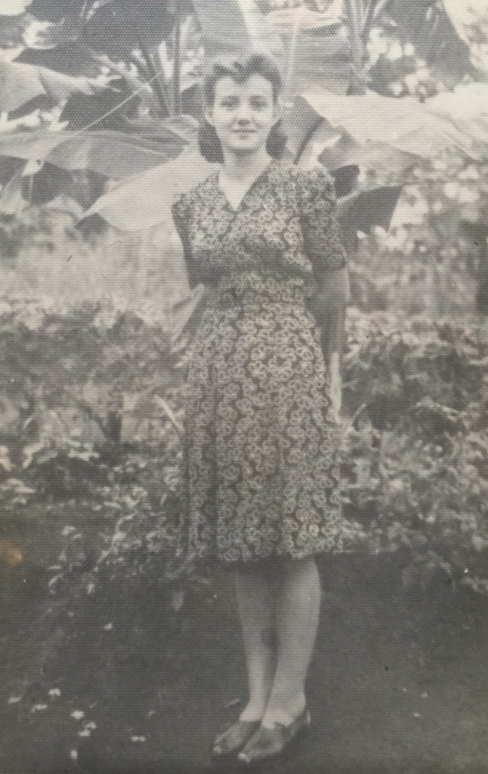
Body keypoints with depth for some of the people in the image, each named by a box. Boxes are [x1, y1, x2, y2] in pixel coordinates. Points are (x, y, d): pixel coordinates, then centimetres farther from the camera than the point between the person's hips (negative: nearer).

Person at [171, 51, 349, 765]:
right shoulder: (190, 204, 10)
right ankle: (258, 694, 21)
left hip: (288, 369, -4)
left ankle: (289, 700, 14)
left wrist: (330, 371, 6)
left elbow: (332, 285, 2)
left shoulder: (307, 185, -2)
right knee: (241, 539, 8)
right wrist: (225, 354, 15)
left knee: (292, 538, 0)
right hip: (218, 374, 4)